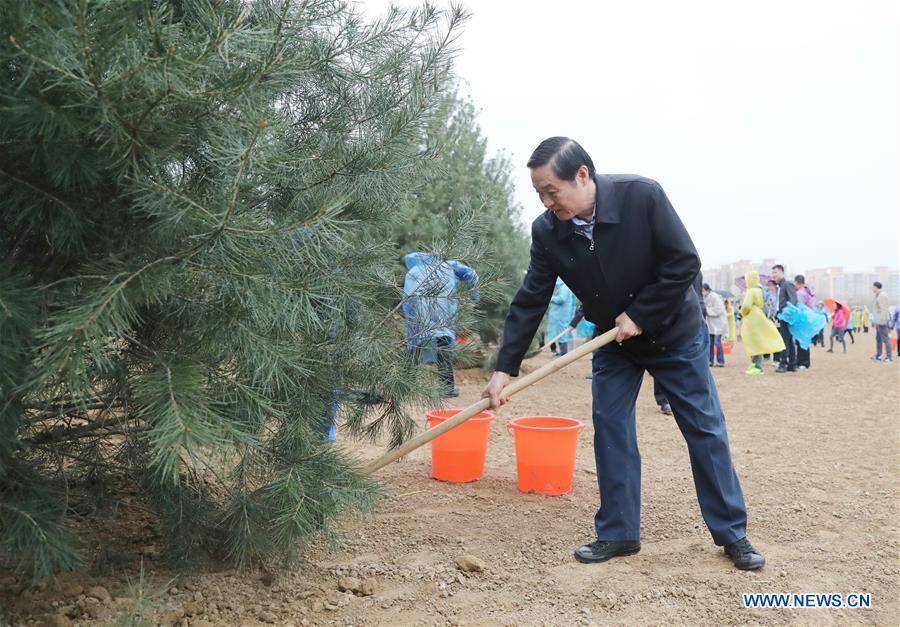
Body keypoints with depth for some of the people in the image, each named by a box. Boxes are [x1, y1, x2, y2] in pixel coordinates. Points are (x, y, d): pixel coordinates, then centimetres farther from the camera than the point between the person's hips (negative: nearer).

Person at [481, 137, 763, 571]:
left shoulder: (642, 196, -26)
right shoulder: (547, 231, -16)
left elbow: (684, 263, -22)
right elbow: (530, 301, -13)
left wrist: (639, 315, -22)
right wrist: (504, 368, -17)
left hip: (674, 333, -3)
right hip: (613, 342, 3)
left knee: (706, 430, 3)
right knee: (609, 429, -1)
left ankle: (732, 534, 17)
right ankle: (618, 533, 13)